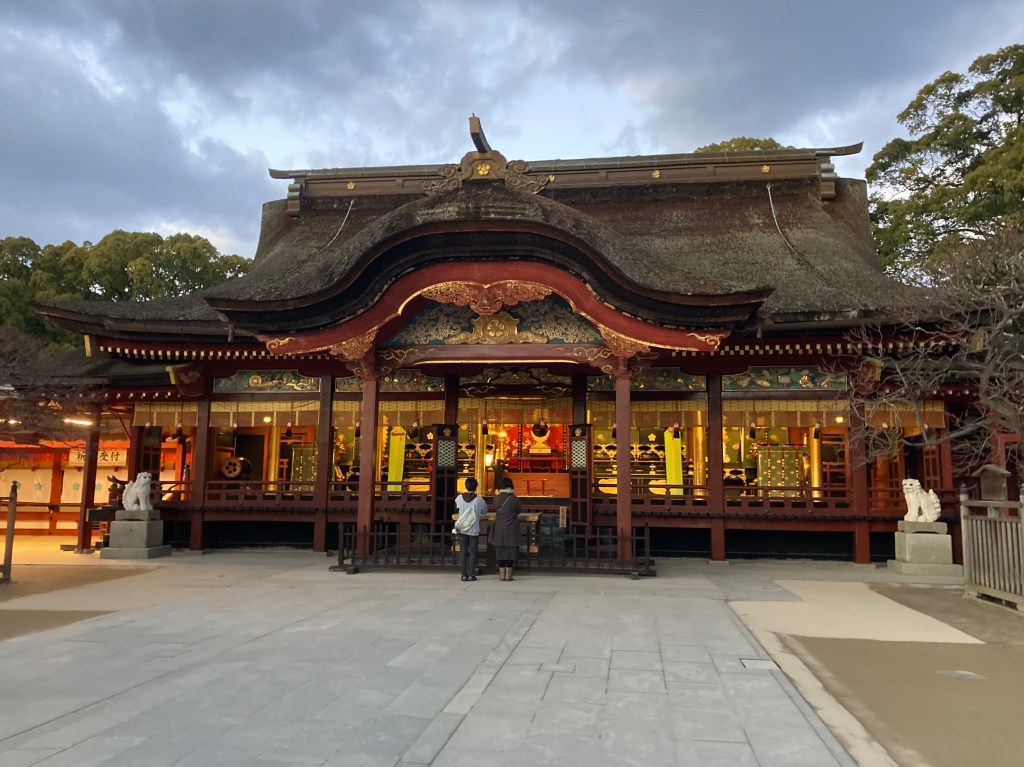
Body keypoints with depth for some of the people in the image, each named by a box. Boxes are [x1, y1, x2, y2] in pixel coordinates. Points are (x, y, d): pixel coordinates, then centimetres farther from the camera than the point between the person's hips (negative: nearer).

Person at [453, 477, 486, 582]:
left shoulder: (459, 498, -5)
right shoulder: (479, 500, -11)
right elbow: (484, 511, 5)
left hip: (462, 529, 2)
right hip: (474, 530, -2)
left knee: (463, 552, 6)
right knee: (473, 552, 5)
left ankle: (464, 574, 5)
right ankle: (471, 575, 3)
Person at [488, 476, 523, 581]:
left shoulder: (496, 499, -4)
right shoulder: (514, 499, -12)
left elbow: (495, 510, 9)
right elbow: (519, 510, 1)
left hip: (499, 530, 3)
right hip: (511, 530, -3)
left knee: (500, 551, 10)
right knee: (510, 550, 5)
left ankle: (502, 574, 12)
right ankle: (508, 574, 5)